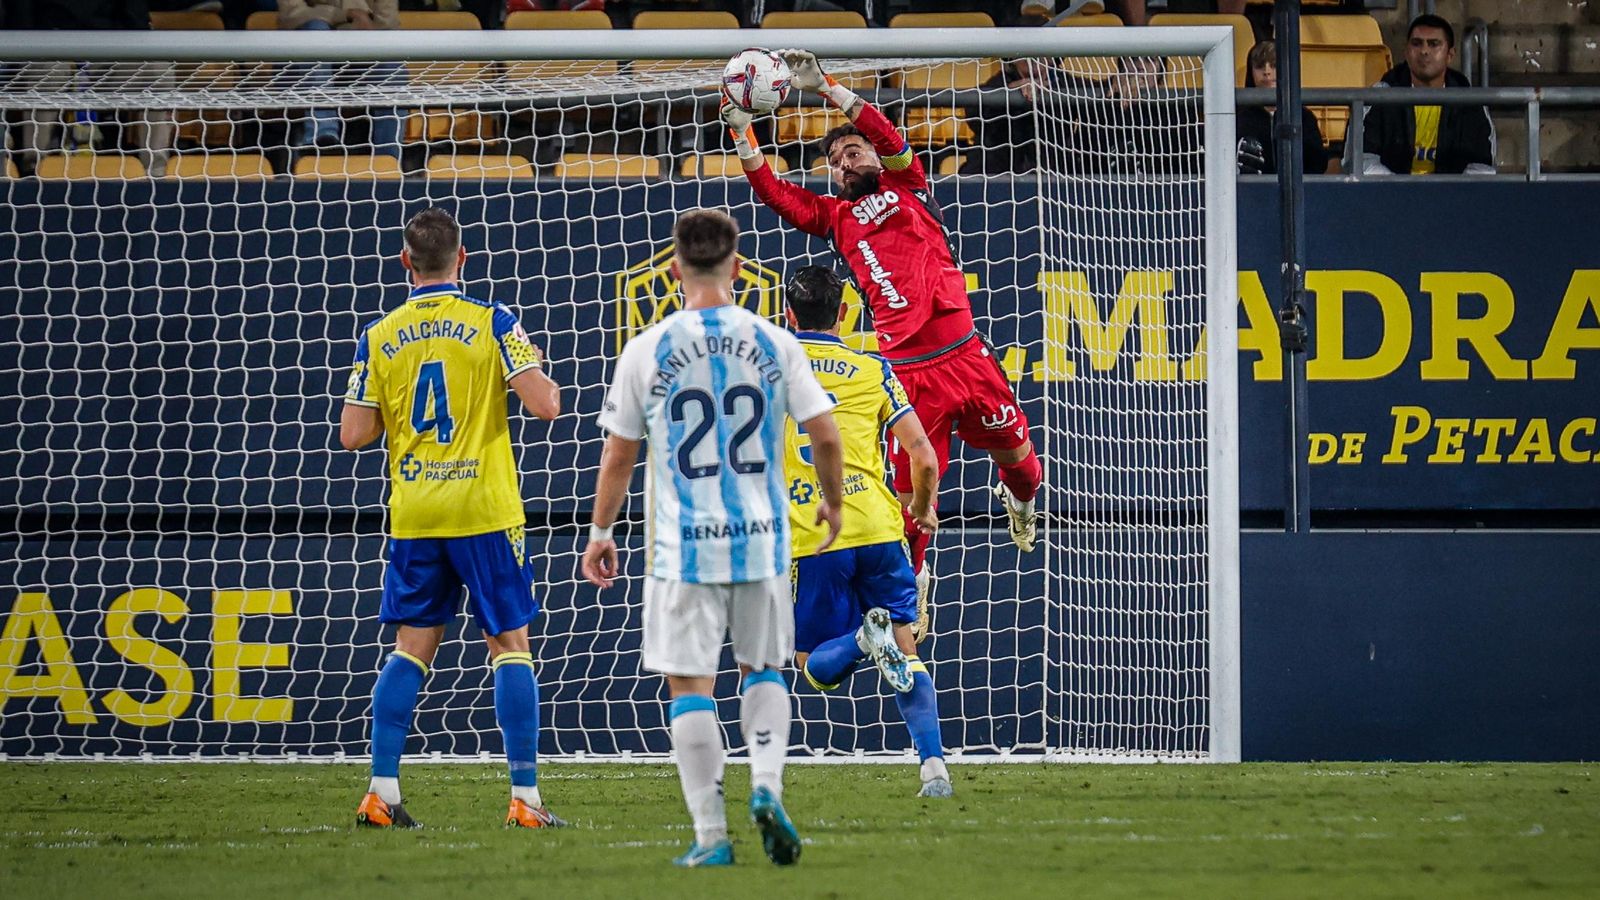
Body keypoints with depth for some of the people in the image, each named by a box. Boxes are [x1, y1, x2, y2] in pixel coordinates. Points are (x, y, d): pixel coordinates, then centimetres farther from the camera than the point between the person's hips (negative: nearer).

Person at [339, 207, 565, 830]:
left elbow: (352, 434, 2)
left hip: (413, 516, 3)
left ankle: (381, 793, 4)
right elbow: (544, 405, -12)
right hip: (485, 510, -3)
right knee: (510, 644, 3)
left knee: (412, 648, 9)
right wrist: (548, 385, 11)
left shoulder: (379, 337, 2)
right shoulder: (492, 323, -6)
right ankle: (525, 796, -2)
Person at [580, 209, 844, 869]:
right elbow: (825, 437, 0)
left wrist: (601, 532, 15)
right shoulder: (774, 344, 0)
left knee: (689, 684, 3)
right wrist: (833, 503, 19)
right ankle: (766, 785, -3)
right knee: (763, 670, 20)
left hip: (685, 545, -2)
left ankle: (710, 834, 0)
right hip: (762, 539, 2)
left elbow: (618, 454, 2)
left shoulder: (647, 350, -3)